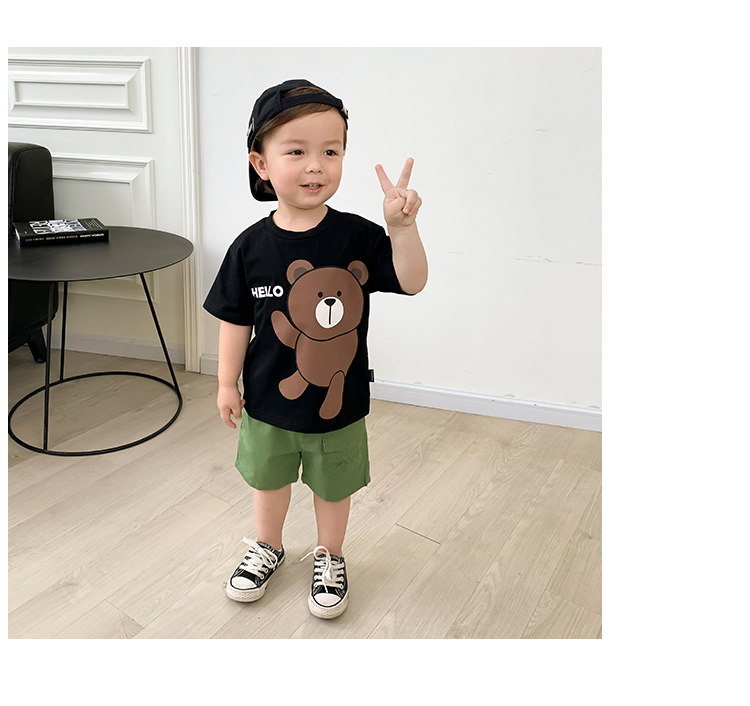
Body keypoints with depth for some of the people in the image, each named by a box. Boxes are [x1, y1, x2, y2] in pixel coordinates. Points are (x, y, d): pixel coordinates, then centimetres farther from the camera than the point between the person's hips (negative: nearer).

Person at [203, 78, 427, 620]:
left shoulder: (357, 236, -15)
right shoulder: (251, 247, -12)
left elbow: (412, 282, -18)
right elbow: (236, 320, -4)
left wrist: (402, 227, -33)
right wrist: (228, 383, 2)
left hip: (338, 402, -1)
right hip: (268, 400, 1)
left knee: (334, 487, 19)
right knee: (268, 477, 25)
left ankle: (329, 556, 47)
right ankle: (267, 547, 52)